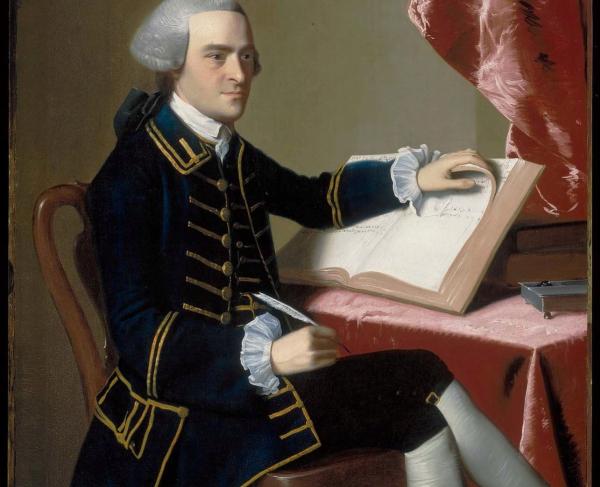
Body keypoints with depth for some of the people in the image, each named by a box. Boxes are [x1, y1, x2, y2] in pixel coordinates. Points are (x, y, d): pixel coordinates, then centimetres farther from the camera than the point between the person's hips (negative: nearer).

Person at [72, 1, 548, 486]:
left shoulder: (230, 152, 9)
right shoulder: (131, 174, -15)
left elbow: (313, 199, 25)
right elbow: (136, 329, -19)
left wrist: (414, 178, 12)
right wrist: (265, 353, -30)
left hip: (251, 368, 7)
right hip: (186, 407, -7)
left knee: (421, 395, -12)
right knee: (421, 385, -16)